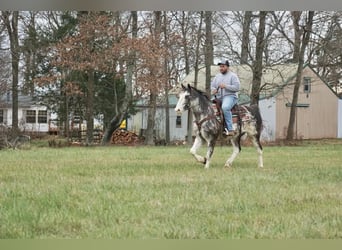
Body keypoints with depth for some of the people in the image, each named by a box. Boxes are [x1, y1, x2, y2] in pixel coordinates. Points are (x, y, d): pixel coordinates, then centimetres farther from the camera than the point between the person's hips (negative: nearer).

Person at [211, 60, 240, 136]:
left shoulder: (233, 75, 1)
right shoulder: (217, 76, 21)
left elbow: (237, 87, -10)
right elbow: (212, 85, 20)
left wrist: (225, 86, -17)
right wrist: (213, 90, -4)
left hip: (230, 96, -7)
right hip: (219, 97, 7)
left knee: (225, 107, -38)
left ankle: (230, 129, -36)